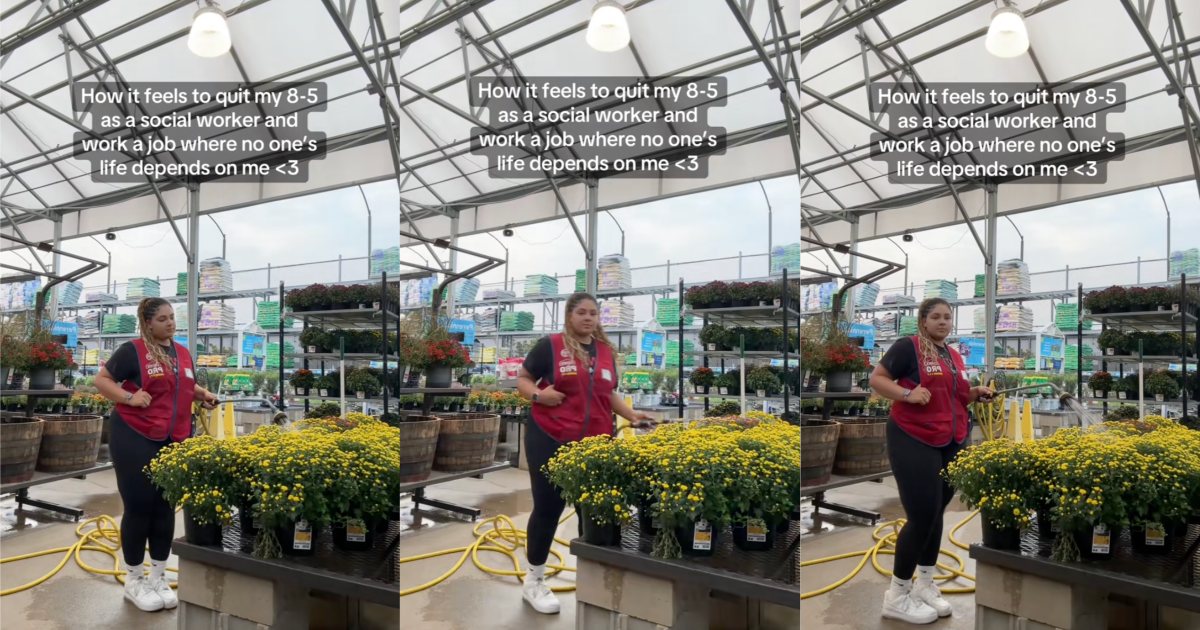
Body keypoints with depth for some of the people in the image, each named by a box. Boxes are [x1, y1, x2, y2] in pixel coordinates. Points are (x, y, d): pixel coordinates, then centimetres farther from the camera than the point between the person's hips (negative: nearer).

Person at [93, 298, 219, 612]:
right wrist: (129, 397, -19)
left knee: (166, 508, 10)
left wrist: (203, 394, 4)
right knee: (139, 506, 2)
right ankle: (134, 580, 17)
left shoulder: (182, 353, 11)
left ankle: (159, 577, 22)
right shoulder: (132, 350, -7)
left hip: (175, 440, 6)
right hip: (135, 439, -5)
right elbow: (101, 380, -4)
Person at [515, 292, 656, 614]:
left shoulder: (606, 351, 10)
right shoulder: (549, 346, -5)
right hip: (550, 441, -4)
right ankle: (533, 580, 20)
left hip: (596, 443, 4)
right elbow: (522, 380, 2)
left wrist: (632, 415, 4)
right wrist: (538, 394, -18)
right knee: (548, 508, 4)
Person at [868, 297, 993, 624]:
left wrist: (975, 394, 5)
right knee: (922, 516, -7)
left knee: (937, 514, 13)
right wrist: (907, 394, -24)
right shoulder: (908, 346, -9)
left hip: (953, 444, 7)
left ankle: (925, 585, 27)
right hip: (914, 442, -7)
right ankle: (897, 597, 7)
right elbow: (876, 379, -10)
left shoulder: (954, 356, 14)